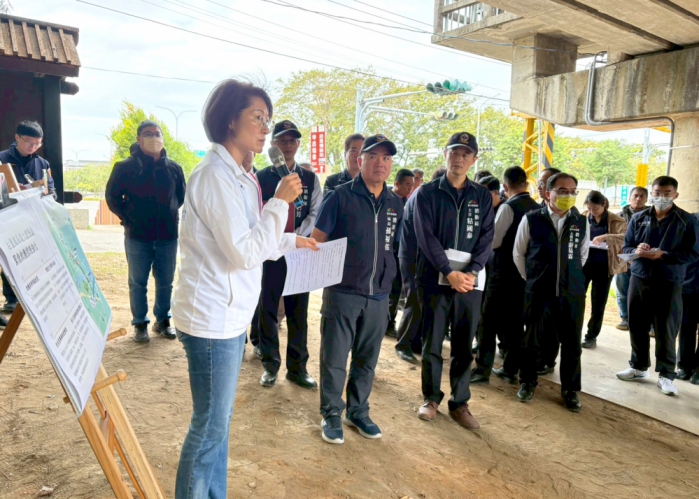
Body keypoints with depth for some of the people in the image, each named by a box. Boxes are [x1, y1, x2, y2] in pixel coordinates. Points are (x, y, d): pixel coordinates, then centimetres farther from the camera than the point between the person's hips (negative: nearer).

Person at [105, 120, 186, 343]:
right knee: (138, 283, 8)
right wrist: (127, 218, 0)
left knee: (165, 282, 11)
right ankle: (140, 324, 21)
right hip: (137, 236, -2)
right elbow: (112, 196, 3)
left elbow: (182, 196, 17)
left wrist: (172, 215, 10)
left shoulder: (173, 167, 4)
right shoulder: (125, 167, -4)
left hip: (168, 235, 2)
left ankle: (163, 321, 26)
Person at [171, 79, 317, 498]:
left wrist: (291, 241, 22)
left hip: (230, 316, 10)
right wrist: (280, 202, -15)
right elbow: (246, 252, -22)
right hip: (213, 318, -10)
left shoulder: (236, 175, 12)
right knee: (210, 427, 4)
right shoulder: (215, 176, -18)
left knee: (219, 420, 20)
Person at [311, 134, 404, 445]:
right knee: (334, 359, 5)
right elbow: (317, 240, -3)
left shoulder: (395, 204, 8)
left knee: (367, 360, 15)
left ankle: (358, 412, 32)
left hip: (379, 296, 4)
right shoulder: (341, 196, -5)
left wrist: (388, 280, 11)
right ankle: (332, 416, 23)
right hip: (342, 292, -4)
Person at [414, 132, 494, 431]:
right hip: (434, 278, -2)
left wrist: (472, 272, -13)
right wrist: (449, 272, -16)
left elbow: (486, 239, 2)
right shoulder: (427, 193, 2)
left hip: (470, 280, 2)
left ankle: (459, 403, 21)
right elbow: (426, 237, -7)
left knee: (464, 345, 8)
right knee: (431, 342, 7)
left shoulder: (482, 197, 10)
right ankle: (431, 398, 23)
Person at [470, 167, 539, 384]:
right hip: (526, 273, 7)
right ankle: (511, 369, 21)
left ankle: (483, 370, 4)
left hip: (504, 273, -7)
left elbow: (493, 241, -16)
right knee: (516, 322, 13)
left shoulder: (508, 207, -15)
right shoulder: (537, 208, 7)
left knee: (489, 321, 1)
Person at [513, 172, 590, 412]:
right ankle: (527, 383, 30)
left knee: (572, 344, 9)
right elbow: (518, 253, 5)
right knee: (531, 340, 11)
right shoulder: (531, 220, -6)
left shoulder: (582, 223, 1)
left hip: (572, 293, 2)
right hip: (538, 292, -2)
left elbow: (582, 255, 16)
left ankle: (570, 390, 26)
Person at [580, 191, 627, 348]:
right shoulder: (582, 218, 5)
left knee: (598, 303, 7)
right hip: (583, 263, 2)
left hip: (604, 266, -1)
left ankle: (591, 336, 19)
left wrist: (605, 237, -30)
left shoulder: (616, 220, -2)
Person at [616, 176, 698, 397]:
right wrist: (636, 251, -16)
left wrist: (663, 255, -20)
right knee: (637, 326, 11)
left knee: (666, 330, 2)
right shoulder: (638, 218, 6)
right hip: (639, 279, 3)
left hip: (669, 283, -3)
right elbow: (626, 247, 7)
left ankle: (666, 374, 15)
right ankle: (639, 367, 27)